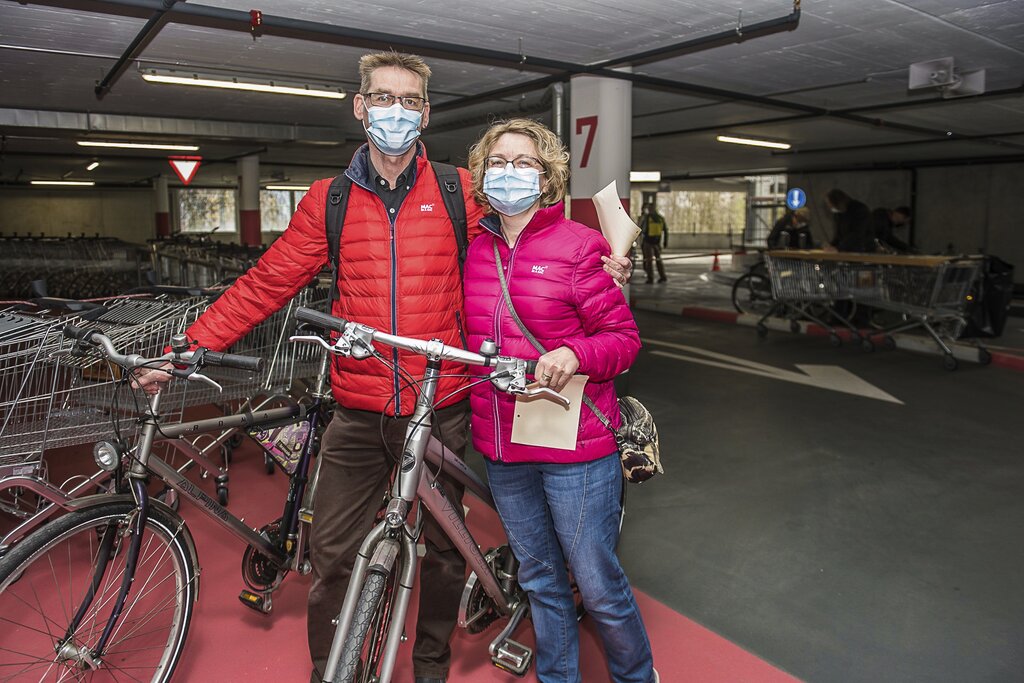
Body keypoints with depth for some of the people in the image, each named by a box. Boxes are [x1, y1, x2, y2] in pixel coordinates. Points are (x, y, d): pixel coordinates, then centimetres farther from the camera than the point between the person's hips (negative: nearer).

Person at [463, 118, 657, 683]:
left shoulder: (578, 244, -8)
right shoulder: (476, 251, 7)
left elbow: (624, 337, -9)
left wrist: (573, 354, -26)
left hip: (574, 445, -5)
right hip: (501, 445, 5)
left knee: (597, 584, 7)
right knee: (539, 578, 20)